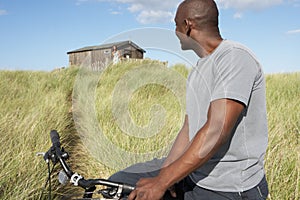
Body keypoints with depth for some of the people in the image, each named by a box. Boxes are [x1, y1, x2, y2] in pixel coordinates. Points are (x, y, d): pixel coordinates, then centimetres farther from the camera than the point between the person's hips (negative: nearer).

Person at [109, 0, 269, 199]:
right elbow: (188, 130, 7)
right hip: (194, 172, 8)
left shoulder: (235, 57, -16)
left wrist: (161, 183, -24)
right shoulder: (198, 71, 13)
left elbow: (216, 132, -25)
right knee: (119, 182, 3)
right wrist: (163, 172, -6)